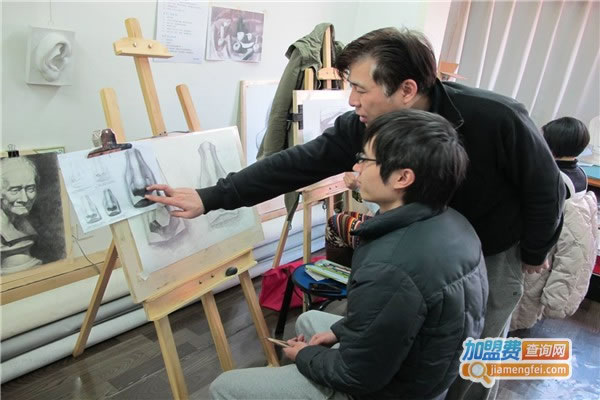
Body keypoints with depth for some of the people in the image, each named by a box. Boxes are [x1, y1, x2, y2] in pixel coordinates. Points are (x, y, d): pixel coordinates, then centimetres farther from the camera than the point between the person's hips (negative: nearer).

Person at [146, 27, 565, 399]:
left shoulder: (498, 119, -33)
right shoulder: (362, 127, -23)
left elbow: (545, 190, -18)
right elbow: (297, 163, -22)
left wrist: (534, 254, -3)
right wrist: (210, 198, -23)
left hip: (494, 254, -2)